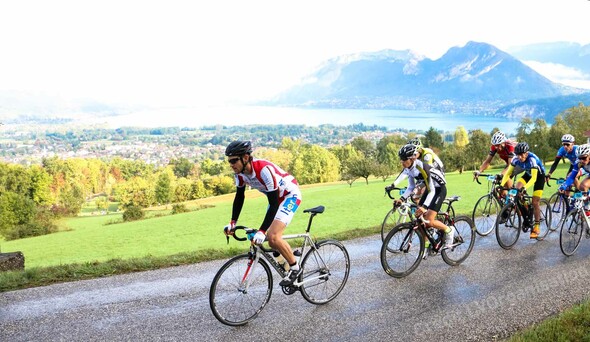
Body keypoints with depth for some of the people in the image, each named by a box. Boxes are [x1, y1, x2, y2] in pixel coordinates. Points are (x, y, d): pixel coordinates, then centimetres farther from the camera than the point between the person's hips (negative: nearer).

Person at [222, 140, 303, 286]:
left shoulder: (264, 169, -36)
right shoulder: (240, 172, -13)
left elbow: (274, 204, -35)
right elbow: (239, 197, 1)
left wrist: (262, 231, -39)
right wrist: (232, 223, -7)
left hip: (290, 195, -8)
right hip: (275, 198, 8)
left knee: (273, 237, -20)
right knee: (271, 241, 7)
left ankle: (295, 268, 0)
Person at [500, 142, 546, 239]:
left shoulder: (532, 159, -37)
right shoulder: (516, 159, -22)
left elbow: (534, 178, -44)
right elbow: (508, 173, -18)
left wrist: (525, 187, -59)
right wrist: (501, 185, -32)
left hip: (539, 176, -5)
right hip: (528, 173, 5)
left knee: (535, 202, -9)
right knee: (517, 187, -24)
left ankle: (536, 227, 3)